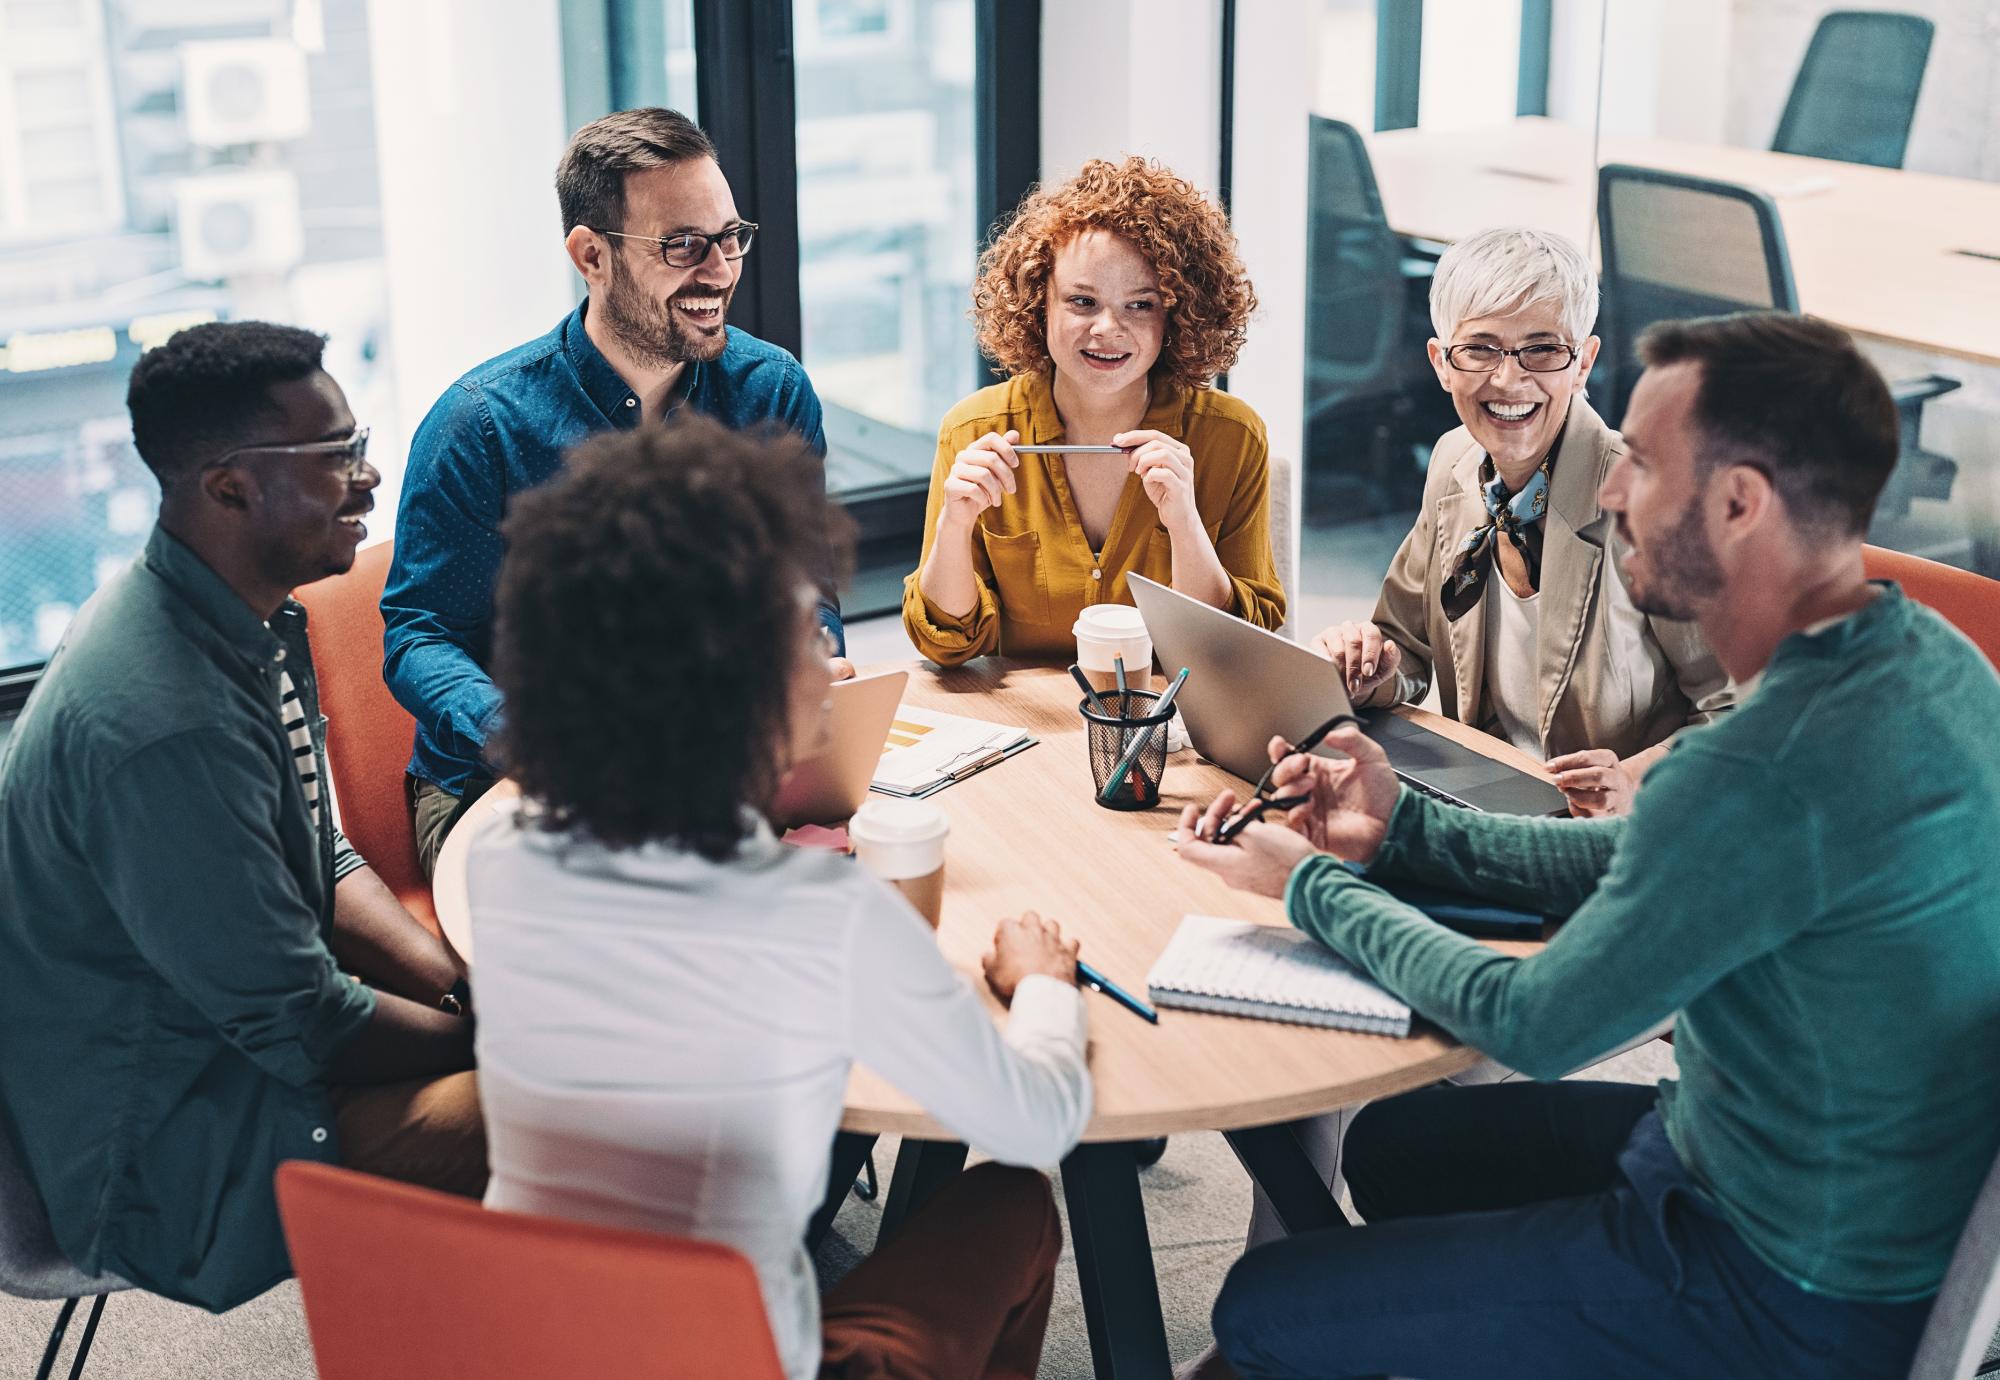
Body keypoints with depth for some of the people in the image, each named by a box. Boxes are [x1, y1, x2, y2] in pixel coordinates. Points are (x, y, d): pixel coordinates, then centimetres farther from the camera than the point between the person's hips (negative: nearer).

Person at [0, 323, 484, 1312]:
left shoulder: (248, 618, 1)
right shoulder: (165, 726, -31)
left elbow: (323, 864, 12)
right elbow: (302, 1026, -24)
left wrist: (466, 984, -2)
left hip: (232, 1028, 10)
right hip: (162, 1164, -10)